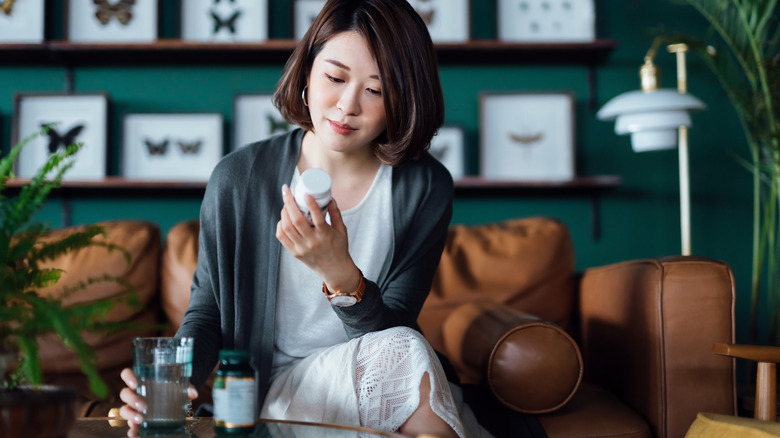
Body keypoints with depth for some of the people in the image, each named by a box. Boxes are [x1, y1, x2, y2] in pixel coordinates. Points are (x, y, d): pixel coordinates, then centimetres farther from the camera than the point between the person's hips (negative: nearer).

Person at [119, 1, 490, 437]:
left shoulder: (426, 188, -8)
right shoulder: (237, 179, -9)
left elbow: (391, 327, -11)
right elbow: (207, 309, 1)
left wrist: (339, 272, -32)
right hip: (274, 393, -1)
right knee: (406, 351, -30)